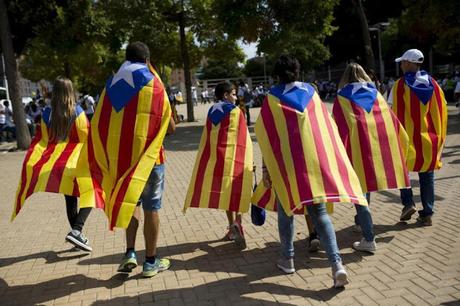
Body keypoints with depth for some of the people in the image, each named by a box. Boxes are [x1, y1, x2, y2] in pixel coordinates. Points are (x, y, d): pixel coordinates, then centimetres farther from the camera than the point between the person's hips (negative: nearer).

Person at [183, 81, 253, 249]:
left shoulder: (211, 112, 10)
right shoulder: (235, 111, -5)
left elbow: (207, 138, 10)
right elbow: (244, 138, -7)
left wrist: (207, 159, 15)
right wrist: (249, 160, -2)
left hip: (215, 158, 5)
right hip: (235, 157, -5)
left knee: (225, 192, 12)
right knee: (237, 191, 0)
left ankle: (232, 226, 15)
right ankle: (237, 224, -20)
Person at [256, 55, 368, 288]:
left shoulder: (272, 98, -1)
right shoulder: (311, 93, 8)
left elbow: (266, 135, -2)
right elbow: (326, 127, 9)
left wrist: (265, 168, 2)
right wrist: (330, 159, 16)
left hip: (286, 160, -2)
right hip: (315, 158, 3)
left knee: (286, 209, 14)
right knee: (319, 212, 3)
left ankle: (287, 259, 23)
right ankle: (337, 264, -8)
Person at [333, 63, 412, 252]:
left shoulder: (342, 98, 2)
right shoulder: (376, 94, 12)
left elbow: (339, 127, -4)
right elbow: (391, 120, 10)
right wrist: (402, 142, 19)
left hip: (358, 150, -4)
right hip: (380, 149, 5)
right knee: (365, 190, 22)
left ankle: (368, 240, -3)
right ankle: (361, 222, 38)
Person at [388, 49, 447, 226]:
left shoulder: (401, 85, -8)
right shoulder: (432, 84, 3)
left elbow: (397, 114, -9)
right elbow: (442, 110, 4)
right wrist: (439, 137, 12)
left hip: (409, 137, -3)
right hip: (430, 138, 3)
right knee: (427, 175, 10)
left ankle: (408, 203, 0)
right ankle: (427, 214, 13)